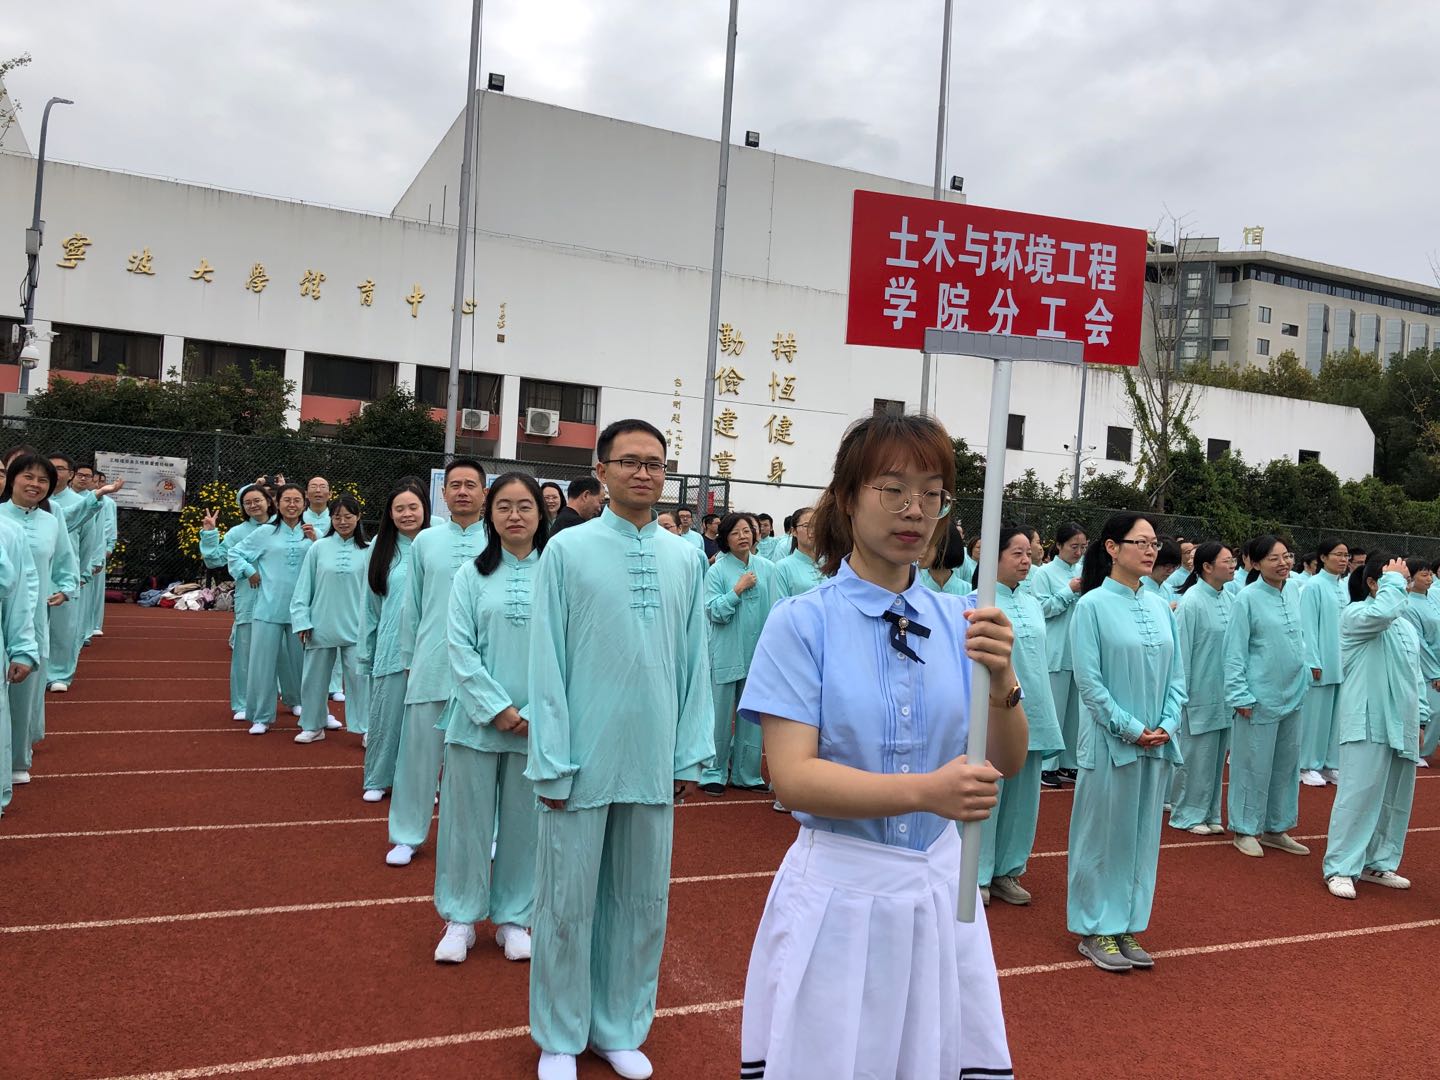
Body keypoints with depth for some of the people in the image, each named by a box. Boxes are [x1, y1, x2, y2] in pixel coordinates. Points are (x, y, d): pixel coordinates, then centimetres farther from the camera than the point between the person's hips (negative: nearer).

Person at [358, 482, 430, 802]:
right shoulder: (382, 547, 7)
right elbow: (372, 604, 12)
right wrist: (367, 650, 13)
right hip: (391, 646, 2)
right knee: (386, 714, 8)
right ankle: (377, 779, 23)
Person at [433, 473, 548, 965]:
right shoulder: (471, 575, 2)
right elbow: (461, 648, -3)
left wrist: (534, 713, -10)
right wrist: (496, 709, -11)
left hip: (537, 722, 0)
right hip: (477, 718, 0)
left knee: (523, 822, 9)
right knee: (468, 818, 7)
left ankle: (513, 918, 25)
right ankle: (461, 918, 24)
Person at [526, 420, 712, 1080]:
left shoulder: (685, 558, 3)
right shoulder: (568, 549, -5)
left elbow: (696, 661, 6)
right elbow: (547, 661, -5)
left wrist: (691, 755, 5)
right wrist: (550, 763, -7)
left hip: (655, 763, 3)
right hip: (584, 761, -3)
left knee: (642, 902, 13)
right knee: (568, 904, 8)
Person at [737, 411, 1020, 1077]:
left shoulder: (957, 621, 0)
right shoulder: (802, 621, -12)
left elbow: (1007, 764, -1)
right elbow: (792, 777, -18)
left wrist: (1000, 679, -21)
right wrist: (926, 790, -31)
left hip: (941, 888, 4)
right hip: (839, 890, -3)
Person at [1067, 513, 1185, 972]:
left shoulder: (1160, 606, 6)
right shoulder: (1093, 605, -10)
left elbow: (1176, 674, 9)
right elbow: (1089, 680, -12)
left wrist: (1167, 724, -5)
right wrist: (1130, 728, -14)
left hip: (1158, 743, 6)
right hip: (1109, 741, -5)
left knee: (1144, 835, 12)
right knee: (1104, 834, 4)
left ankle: (1127, 928, 25)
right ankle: (1095, 929, 18)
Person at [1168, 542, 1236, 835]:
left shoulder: (1229, 599, 4)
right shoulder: (1192, 602, -15)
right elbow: (1182, 649, -13)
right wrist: (1182, 693, -11)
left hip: (1223, 693, 6)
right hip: (1199, 693, -6)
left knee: (1216, 754, 14)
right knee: (1195, 754, 3)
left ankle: (1209, 813, 26)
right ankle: (1187, 814, 17)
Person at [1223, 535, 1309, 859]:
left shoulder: (1293, 595, 6)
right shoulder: (1247, 598, -13)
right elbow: (1235, 651, -12)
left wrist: (1303, 678, 14)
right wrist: (1240, 695, -14)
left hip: (1292, 696, 7)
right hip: (1260, 698, -7)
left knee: (1287, 764, 14)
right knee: (1254, 765, 2)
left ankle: (1275, 829, 27)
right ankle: (1245, 830, 17)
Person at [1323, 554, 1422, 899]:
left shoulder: (1406, 626, 17)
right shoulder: (1354, 615, -6)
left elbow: (1416, 675, 20)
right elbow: (1381, 612, -30)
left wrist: (1420, 718, 14)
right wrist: (1394, 579, -14)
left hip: (1401, 725, 8)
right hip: (1367, 724, -8)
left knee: (1395, 799, 12)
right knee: (1359, 795, -9)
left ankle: (1378, 863, 24)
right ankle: (1339, 869, -3)